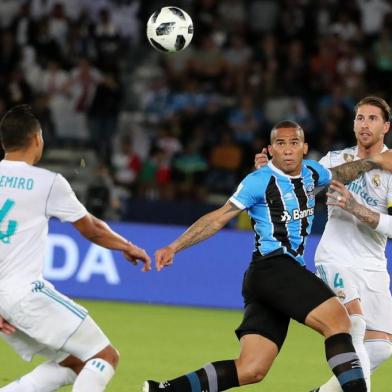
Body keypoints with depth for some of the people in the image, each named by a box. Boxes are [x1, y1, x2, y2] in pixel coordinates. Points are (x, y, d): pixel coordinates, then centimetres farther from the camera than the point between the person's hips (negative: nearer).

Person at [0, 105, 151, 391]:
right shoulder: (48, 183, -5)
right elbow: (91, 229, 9)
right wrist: (128, 247, 28)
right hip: (25, 291, -7)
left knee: (73, 363, 16)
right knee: (105, 357, 0)